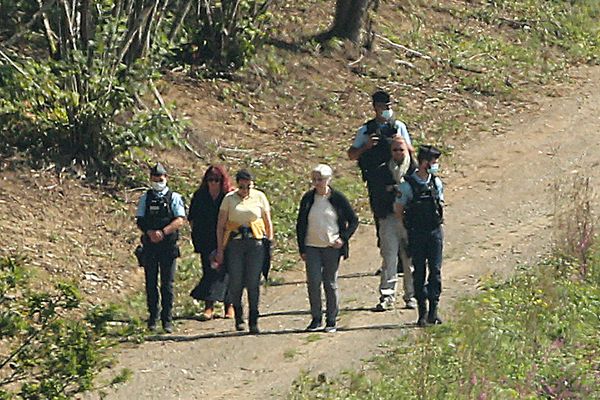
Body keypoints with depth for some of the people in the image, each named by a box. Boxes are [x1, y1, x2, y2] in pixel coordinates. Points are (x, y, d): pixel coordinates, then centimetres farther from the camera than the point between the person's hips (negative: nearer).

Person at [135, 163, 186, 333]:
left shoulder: (174, 198, 4)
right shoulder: (145, 198, 11)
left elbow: (180, 220, -6)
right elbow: (139, 221, 5)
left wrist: (163, 232, -19)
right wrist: (150, 232, -15)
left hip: (168, 245, -2)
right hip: (150, 245, 2)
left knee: (167, 283, -2)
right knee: (151, 283, 3)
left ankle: (167, 319, 3)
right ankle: (152, 317, 12)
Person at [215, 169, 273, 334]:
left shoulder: (259, 197, 7)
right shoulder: (229, 198, 4)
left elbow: (268, 223, 13)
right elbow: (220, 225, 6)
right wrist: (220, 249, 2)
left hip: (255, 243, 0)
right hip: (234, 244, 0)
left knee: (253, 283, -4)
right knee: (236, 282, -3)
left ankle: (253, 321, 1)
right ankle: (238, 317, 16)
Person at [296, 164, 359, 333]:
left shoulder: (337, 199, -2)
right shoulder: (308, 199, 4)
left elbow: (354, 220, 6)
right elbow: (300, 224, 9)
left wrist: (343, 238, -6)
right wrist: (302, 249, 4)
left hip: (332, 247, -2)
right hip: (312, 248, 2)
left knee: (330, 284, 3)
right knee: (313, 283, -7)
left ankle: (331, 321, 10)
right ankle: (316, 318, 4)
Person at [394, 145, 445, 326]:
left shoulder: (436, 182, 5)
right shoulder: (407, 185, -9)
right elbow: (398, 209, -1)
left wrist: (439, 225, 10)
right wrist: (411, 224, 4)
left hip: (435, 232, 3)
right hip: (417, 234, -3)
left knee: (435, 270, -2)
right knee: (419, 271, 1)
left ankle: (433, 311, 0)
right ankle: (422, 312, 5)